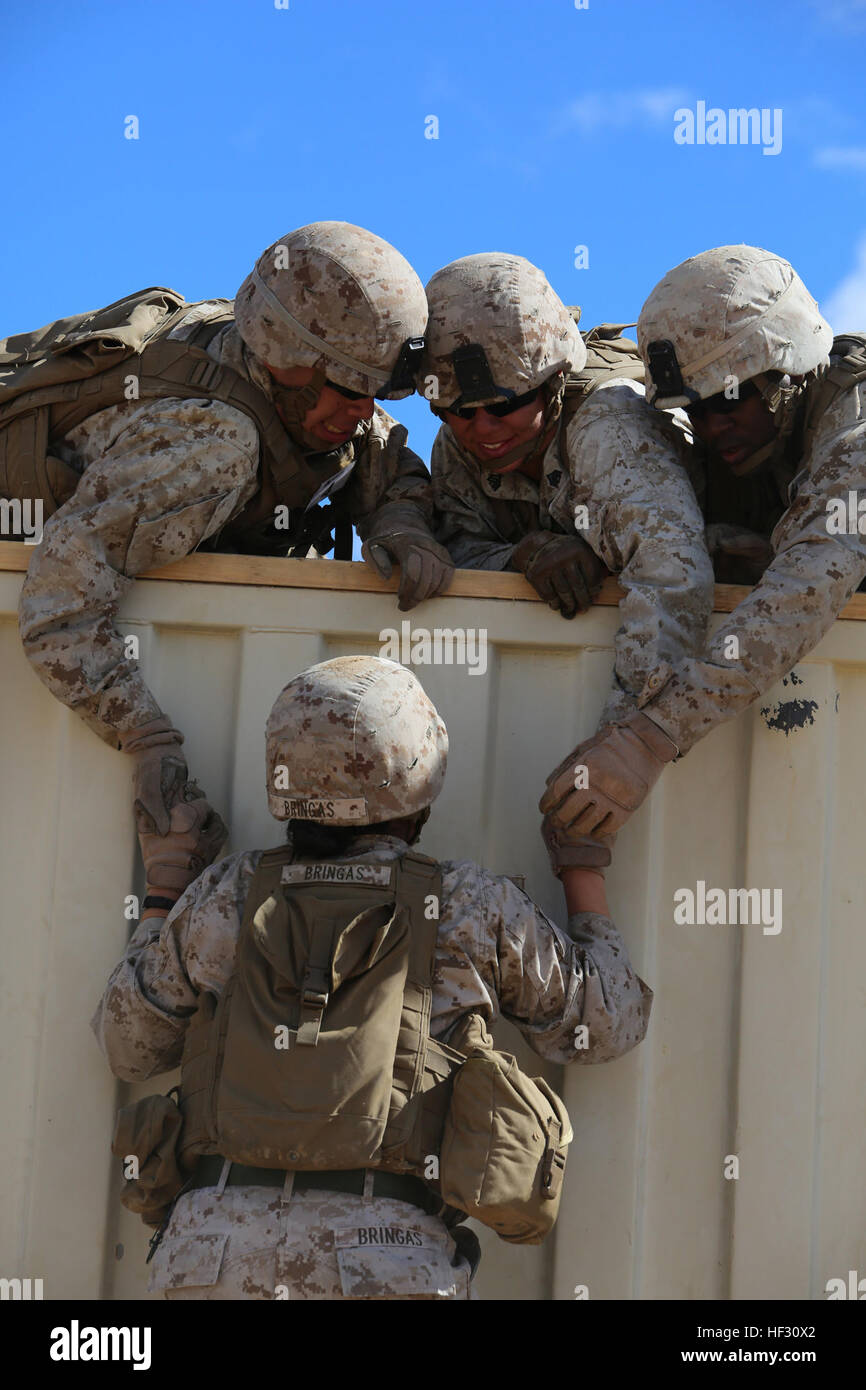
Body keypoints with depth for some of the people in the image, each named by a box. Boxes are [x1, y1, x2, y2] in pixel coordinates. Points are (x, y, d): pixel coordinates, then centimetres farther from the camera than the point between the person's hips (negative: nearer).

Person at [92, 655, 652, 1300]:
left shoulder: (229, 894, 8)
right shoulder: (474, 907, 4)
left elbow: (128, 1046, 22)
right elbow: (607, 1022, 19)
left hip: (217, 1249, 3)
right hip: (388, 1260, -2)